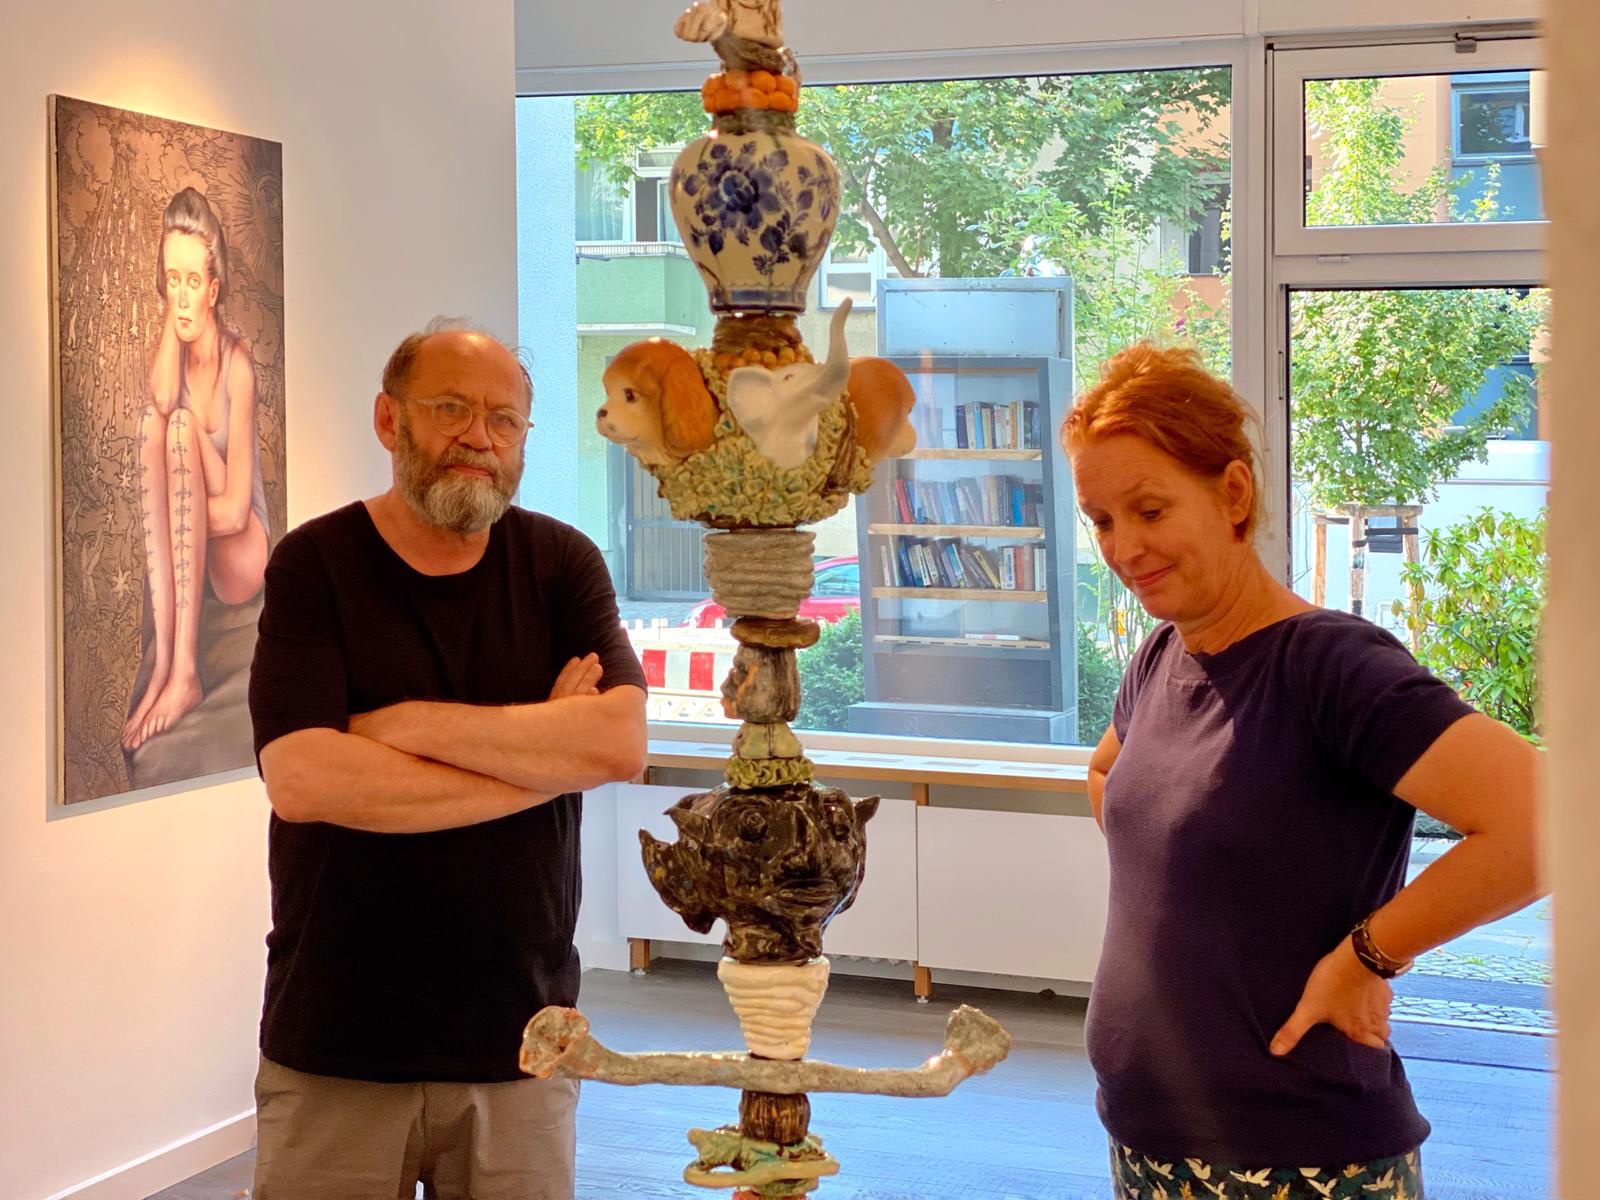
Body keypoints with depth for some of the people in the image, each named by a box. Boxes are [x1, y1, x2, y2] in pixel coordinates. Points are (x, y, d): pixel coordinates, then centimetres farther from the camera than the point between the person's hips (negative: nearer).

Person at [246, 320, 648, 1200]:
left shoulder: (561, 564, 3)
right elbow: (300, 779, -18)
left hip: (519, 1041, 2)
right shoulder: (314, 565, -4)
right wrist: (540, 756, -13)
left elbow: (620, 743, -12)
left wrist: (407, 725, -16)